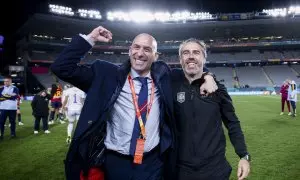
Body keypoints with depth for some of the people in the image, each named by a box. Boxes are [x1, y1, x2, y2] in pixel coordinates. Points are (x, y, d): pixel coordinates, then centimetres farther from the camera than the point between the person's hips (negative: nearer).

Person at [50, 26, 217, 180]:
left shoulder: (162, 76, 2)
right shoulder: (108, 75, -5)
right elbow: (62, 68, -6)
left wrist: (206, 76, -2)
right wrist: (89, 39, -10)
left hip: (153, 163, 2)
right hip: (115, 162, -1)